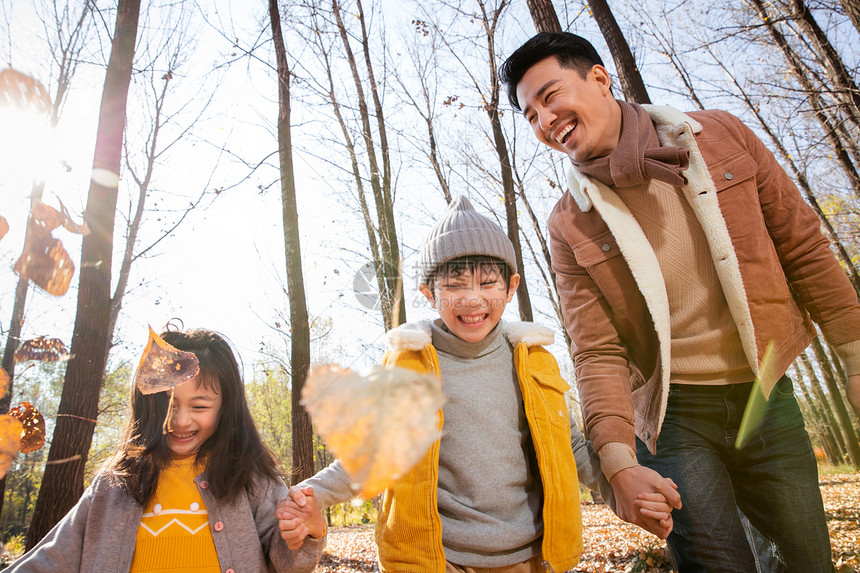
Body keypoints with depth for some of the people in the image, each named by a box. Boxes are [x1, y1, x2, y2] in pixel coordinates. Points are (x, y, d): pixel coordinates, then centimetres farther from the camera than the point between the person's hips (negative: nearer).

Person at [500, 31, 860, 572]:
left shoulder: (721, 136, -3)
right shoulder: (570, 224, -8)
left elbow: (804, 248, 3)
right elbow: (598, 351, -11)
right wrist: (620, 462, -23)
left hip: (765, 393, 3)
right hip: (673, 412, -2)